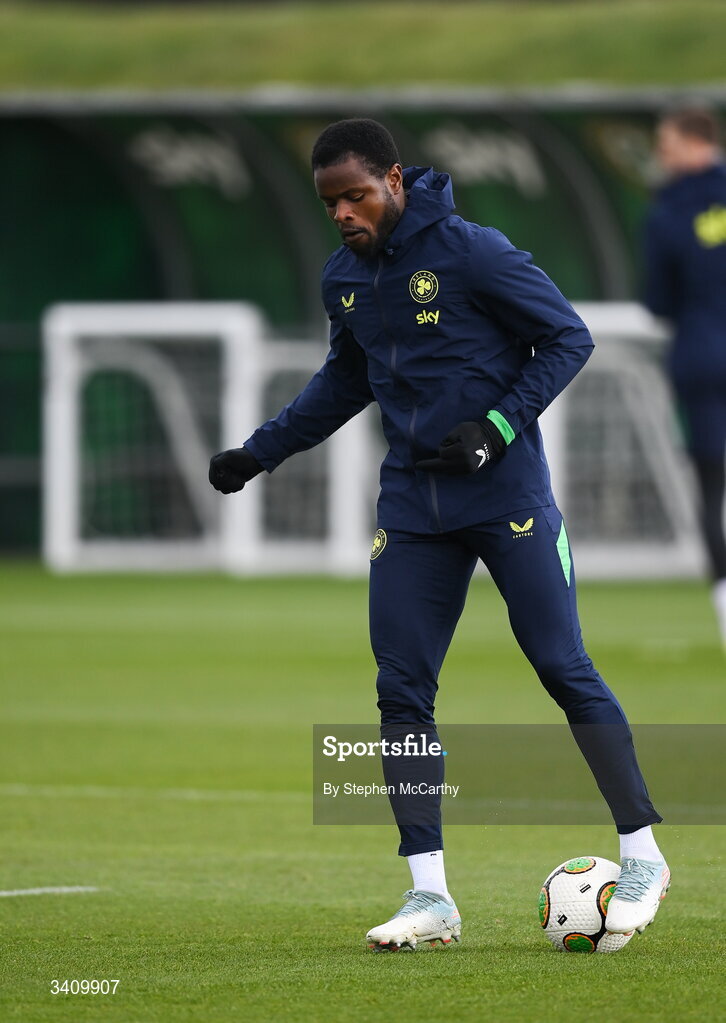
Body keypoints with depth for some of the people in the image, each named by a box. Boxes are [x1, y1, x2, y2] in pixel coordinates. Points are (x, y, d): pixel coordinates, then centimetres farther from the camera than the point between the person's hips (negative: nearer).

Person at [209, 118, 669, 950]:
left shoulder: (471, 253, -13)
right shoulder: (344, 278, 7)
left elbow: (568, 338, -9)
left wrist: (499, 427, -19)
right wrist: (259, 452, 16)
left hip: (506, 497, -6)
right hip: (412, 504, 6)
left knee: (562, 668, -7)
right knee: (401, 689, -1)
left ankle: (642, 855, 5)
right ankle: (429, 894, 3)